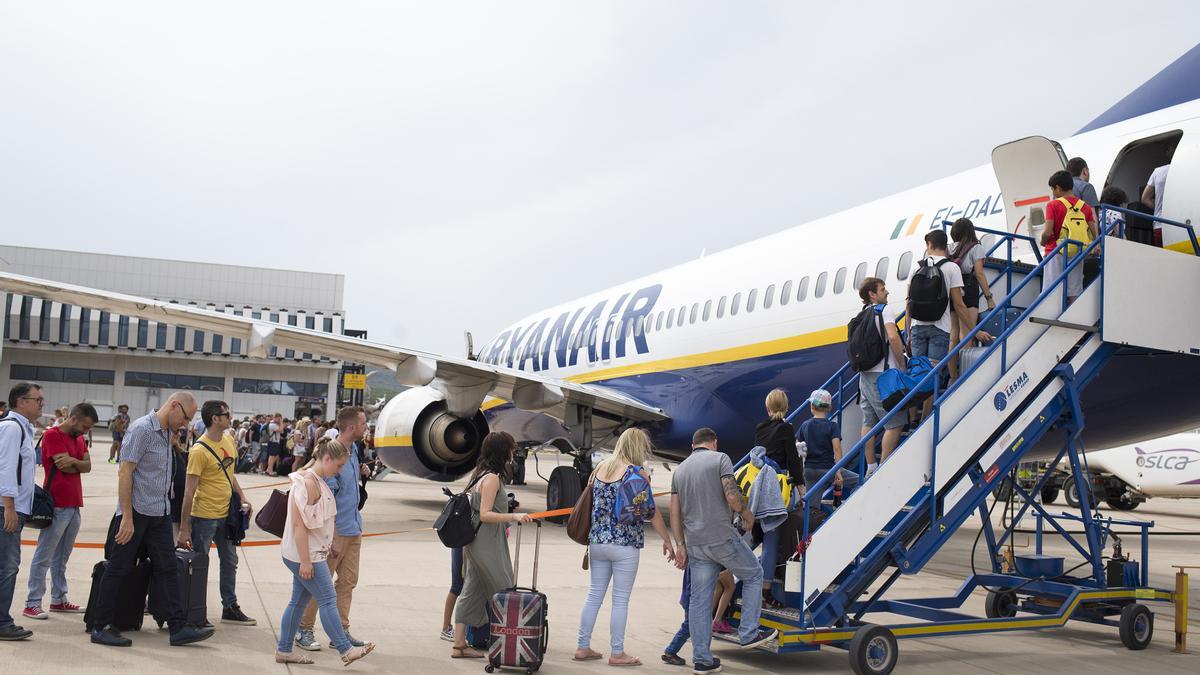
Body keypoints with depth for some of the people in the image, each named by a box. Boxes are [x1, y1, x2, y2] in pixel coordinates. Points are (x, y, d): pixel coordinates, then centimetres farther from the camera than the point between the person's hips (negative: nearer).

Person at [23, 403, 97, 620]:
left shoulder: (79, 438, 17)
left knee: (61, 557, 13)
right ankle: (32, 604, 0)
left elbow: (88, 465, 6)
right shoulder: (52, 435, -9)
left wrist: (73, 461, -13)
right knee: (44, 557, -4)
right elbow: (64, 467, -17)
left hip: (74, 504, 8)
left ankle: (59, 599, 19)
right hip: (57, 505, -8)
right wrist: (79, 464, 2)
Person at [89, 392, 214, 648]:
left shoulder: (167, 433, 12)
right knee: (118, 569, 3)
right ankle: (101, 628, 14)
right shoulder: (141, 429, -14)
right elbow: (125, 473, -18)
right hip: (136, 512, -8)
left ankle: (178, 628, 8)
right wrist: (127, 517, -20)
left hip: (159, 514, 8)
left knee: (168, 569, 6)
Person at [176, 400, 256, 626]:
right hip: (204, 516, -8)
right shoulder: (199, 451, -19)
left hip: (226, 514, 8)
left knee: (230, 562, 16)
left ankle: (230, 608, 28)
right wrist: (184, 529, -17)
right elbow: (189, 491, -18)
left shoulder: (228, 440, 5)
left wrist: (241, 496, 5)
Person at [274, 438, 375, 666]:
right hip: (304, 555, -10)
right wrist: (305, 561, -23)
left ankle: (283, 650, 21)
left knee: (298, 601, 14)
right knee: (328, 600, -5)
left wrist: (332, 541, 21)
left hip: (313, 553, 10)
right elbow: (299, 523, -23)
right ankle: (345, 650, 1)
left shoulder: (319, 481, 12)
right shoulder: (307, 482, -20)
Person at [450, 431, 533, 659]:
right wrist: (514, 517, -28)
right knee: (503, 594, -1)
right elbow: (485, 515, -21)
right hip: (488, 544, -9)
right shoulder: (492, 478, -16)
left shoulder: (478, 473, 12)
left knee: (472, 591, 10)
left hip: (475, 542, 9)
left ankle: (459, 644, 12)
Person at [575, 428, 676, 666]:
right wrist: (667, 541, 1)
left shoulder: (601, 467, 10)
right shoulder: (637, 473, -8)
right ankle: (617, 653, 8)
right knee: (620, 600, 2)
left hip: (597, 542, 6)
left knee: (594, 595, 13)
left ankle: (583, 647, 18)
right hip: (625, 544, -6)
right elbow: (652, 512, -8)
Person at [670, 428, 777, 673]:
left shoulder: (679, 470, 15)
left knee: (700, 599, 8)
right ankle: (749, 633, 16)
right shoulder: (720, 459, -3)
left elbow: (675, 512, 11)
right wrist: (747, 514, 5)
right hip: (723, 537, -6)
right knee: (753, 574, 17)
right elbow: (732, 497, -14)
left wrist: (680, 546, 13)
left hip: (695, 543, 6)